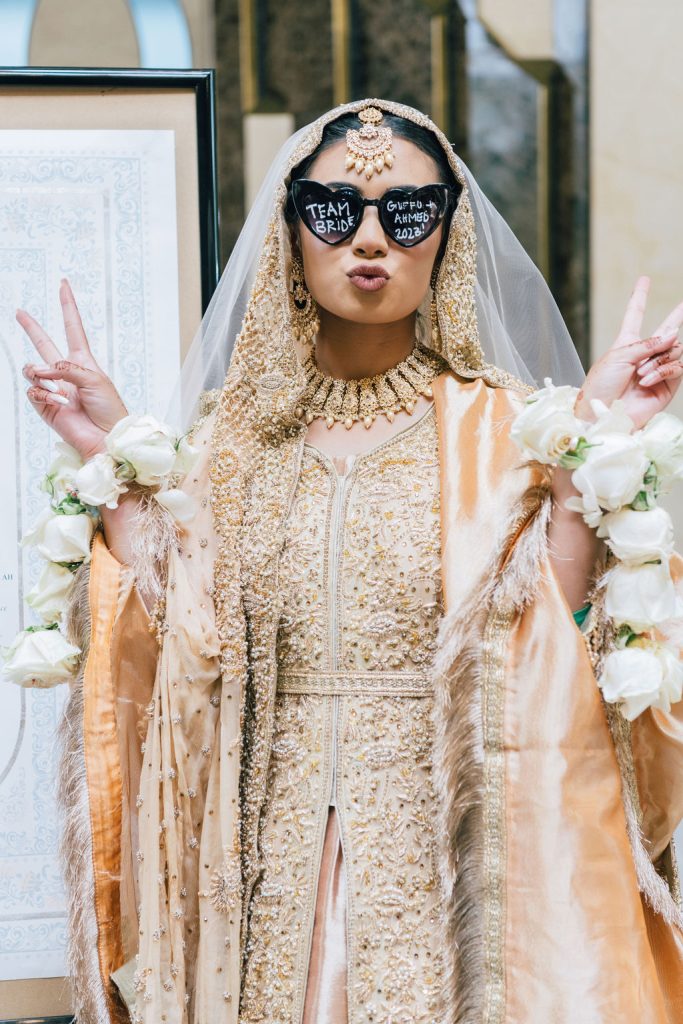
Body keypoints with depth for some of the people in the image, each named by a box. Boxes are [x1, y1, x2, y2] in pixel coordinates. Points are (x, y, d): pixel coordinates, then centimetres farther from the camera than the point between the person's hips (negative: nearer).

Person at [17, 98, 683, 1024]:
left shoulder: (500, 425, -2)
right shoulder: (233, 440, 6)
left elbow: (552, 667, -13)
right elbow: (167, 660, -4)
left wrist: (586, 463, -21)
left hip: (443, 863, -2)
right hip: (272, 878, 2)